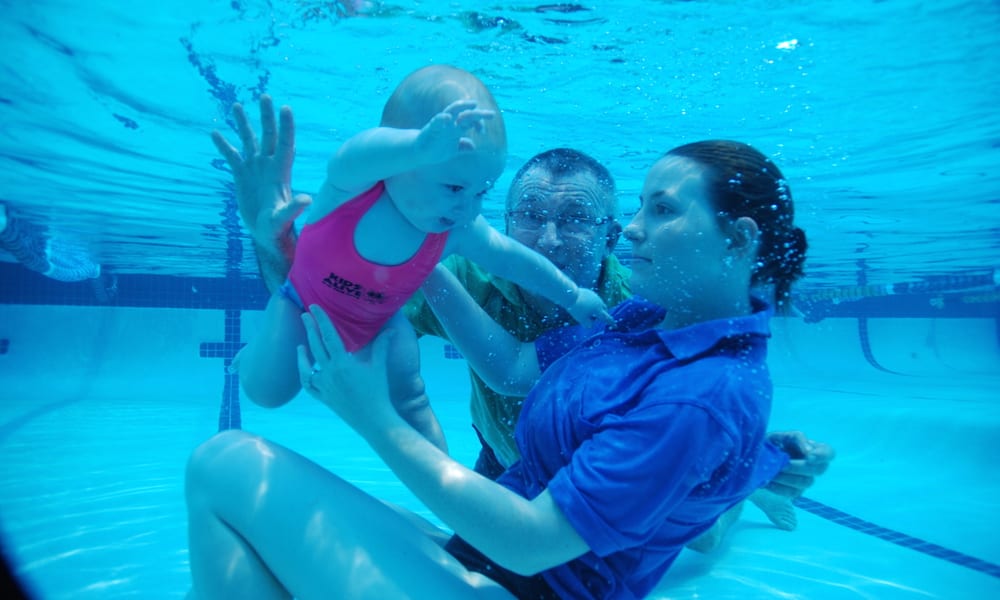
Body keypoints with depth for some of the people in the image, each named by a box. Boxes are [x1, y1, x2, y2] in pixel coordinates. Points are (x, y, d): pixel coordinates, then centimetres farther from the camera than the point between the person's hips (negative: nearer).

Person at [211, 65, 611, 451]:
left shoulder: (459, 232, -26)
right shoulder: (354, 183, -37)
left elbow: (514, 260, -10)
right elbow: (357, 155, -63)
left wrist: (573, 296, -1)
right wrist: (419, 147, -85)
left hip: (378, 324, 3)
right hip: (306, 305, -2)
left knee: (411, 400, -3)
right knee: (266, 388, -6)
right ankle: (249, 355, 31)